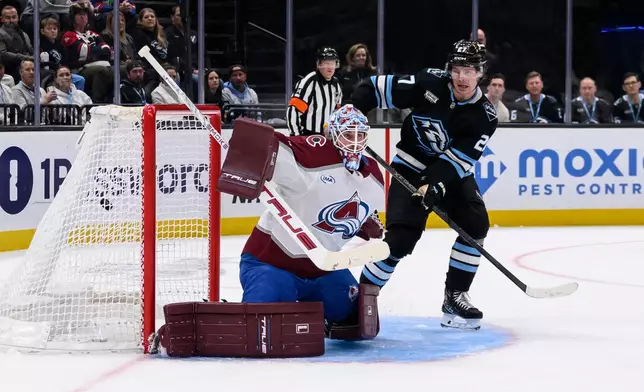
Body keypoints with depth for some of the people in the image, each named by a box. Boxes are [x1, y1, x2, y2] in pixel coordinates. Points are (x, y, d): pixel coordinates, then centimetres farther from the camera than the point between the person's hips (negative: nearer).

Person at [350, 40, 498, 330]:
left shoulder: (484, 116, -13)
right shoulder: (430, 83, -18)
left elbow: (460, 157, -20)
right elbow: (379, 88, -11)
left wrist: (436, 185, -33)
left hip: (452, 172, 4)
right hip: (412, 167, -3)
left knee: (475, 225, -12)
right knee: (400, 238, -18)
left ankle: (455, 297, 1)